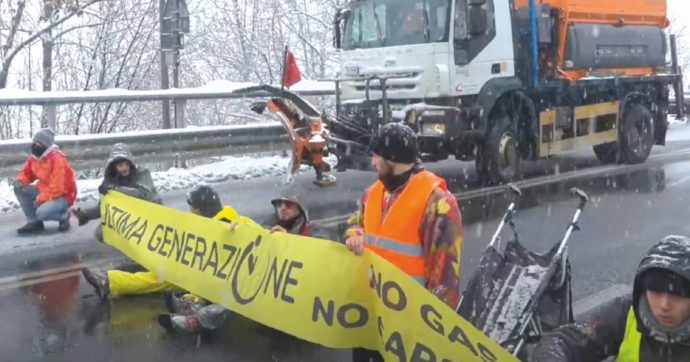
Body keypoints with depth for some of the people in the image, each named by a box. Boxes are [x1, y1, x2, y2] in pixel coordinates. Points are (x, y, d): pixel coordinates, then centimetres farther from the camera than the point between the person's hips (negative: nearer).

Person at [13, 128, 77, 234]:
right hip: (45, 191, 8)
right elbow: (27, 173, 13)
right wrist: (19, 181, -11)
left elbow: (57, 188, -28)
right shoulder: (34, 158, -1)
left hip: (63, 196, -8)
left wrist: (40, 199, -22)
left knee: (42, 212, -33)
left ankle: (64, 215, 1)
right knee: (19, 189, -5)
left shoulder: (57, 159, -26)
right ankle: (34, 222, 3)